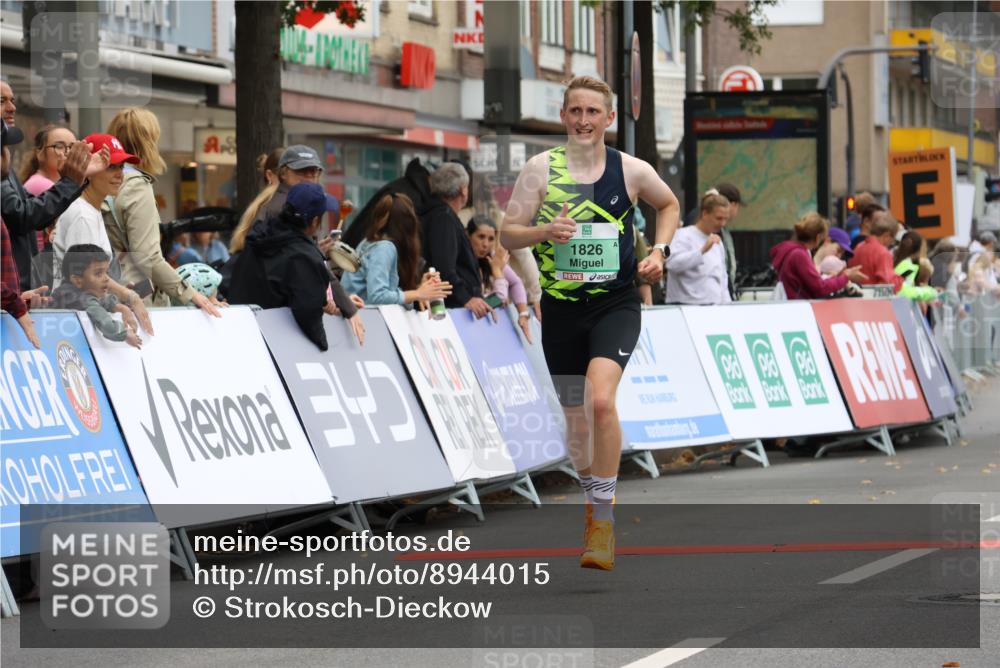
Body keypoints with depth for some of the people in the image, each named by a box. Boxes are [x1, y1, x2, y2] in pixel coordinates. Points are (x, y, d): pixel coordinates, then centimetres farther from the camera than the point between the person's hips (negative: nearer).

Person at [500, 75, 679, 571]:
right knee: (576, 422, 10)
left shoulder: (632, 171, 0)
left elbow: (668, 205, 20)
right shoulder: (541, 169, -2)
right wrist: (545, 230, -21)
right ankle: (594, 502, 36)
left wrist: (659, 251, 5)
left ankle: (604, 520, -17)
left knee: (600, 399, -25)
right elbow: (507, 235, -1)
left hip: (615, 305, -2)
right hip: (561, 307, 2)